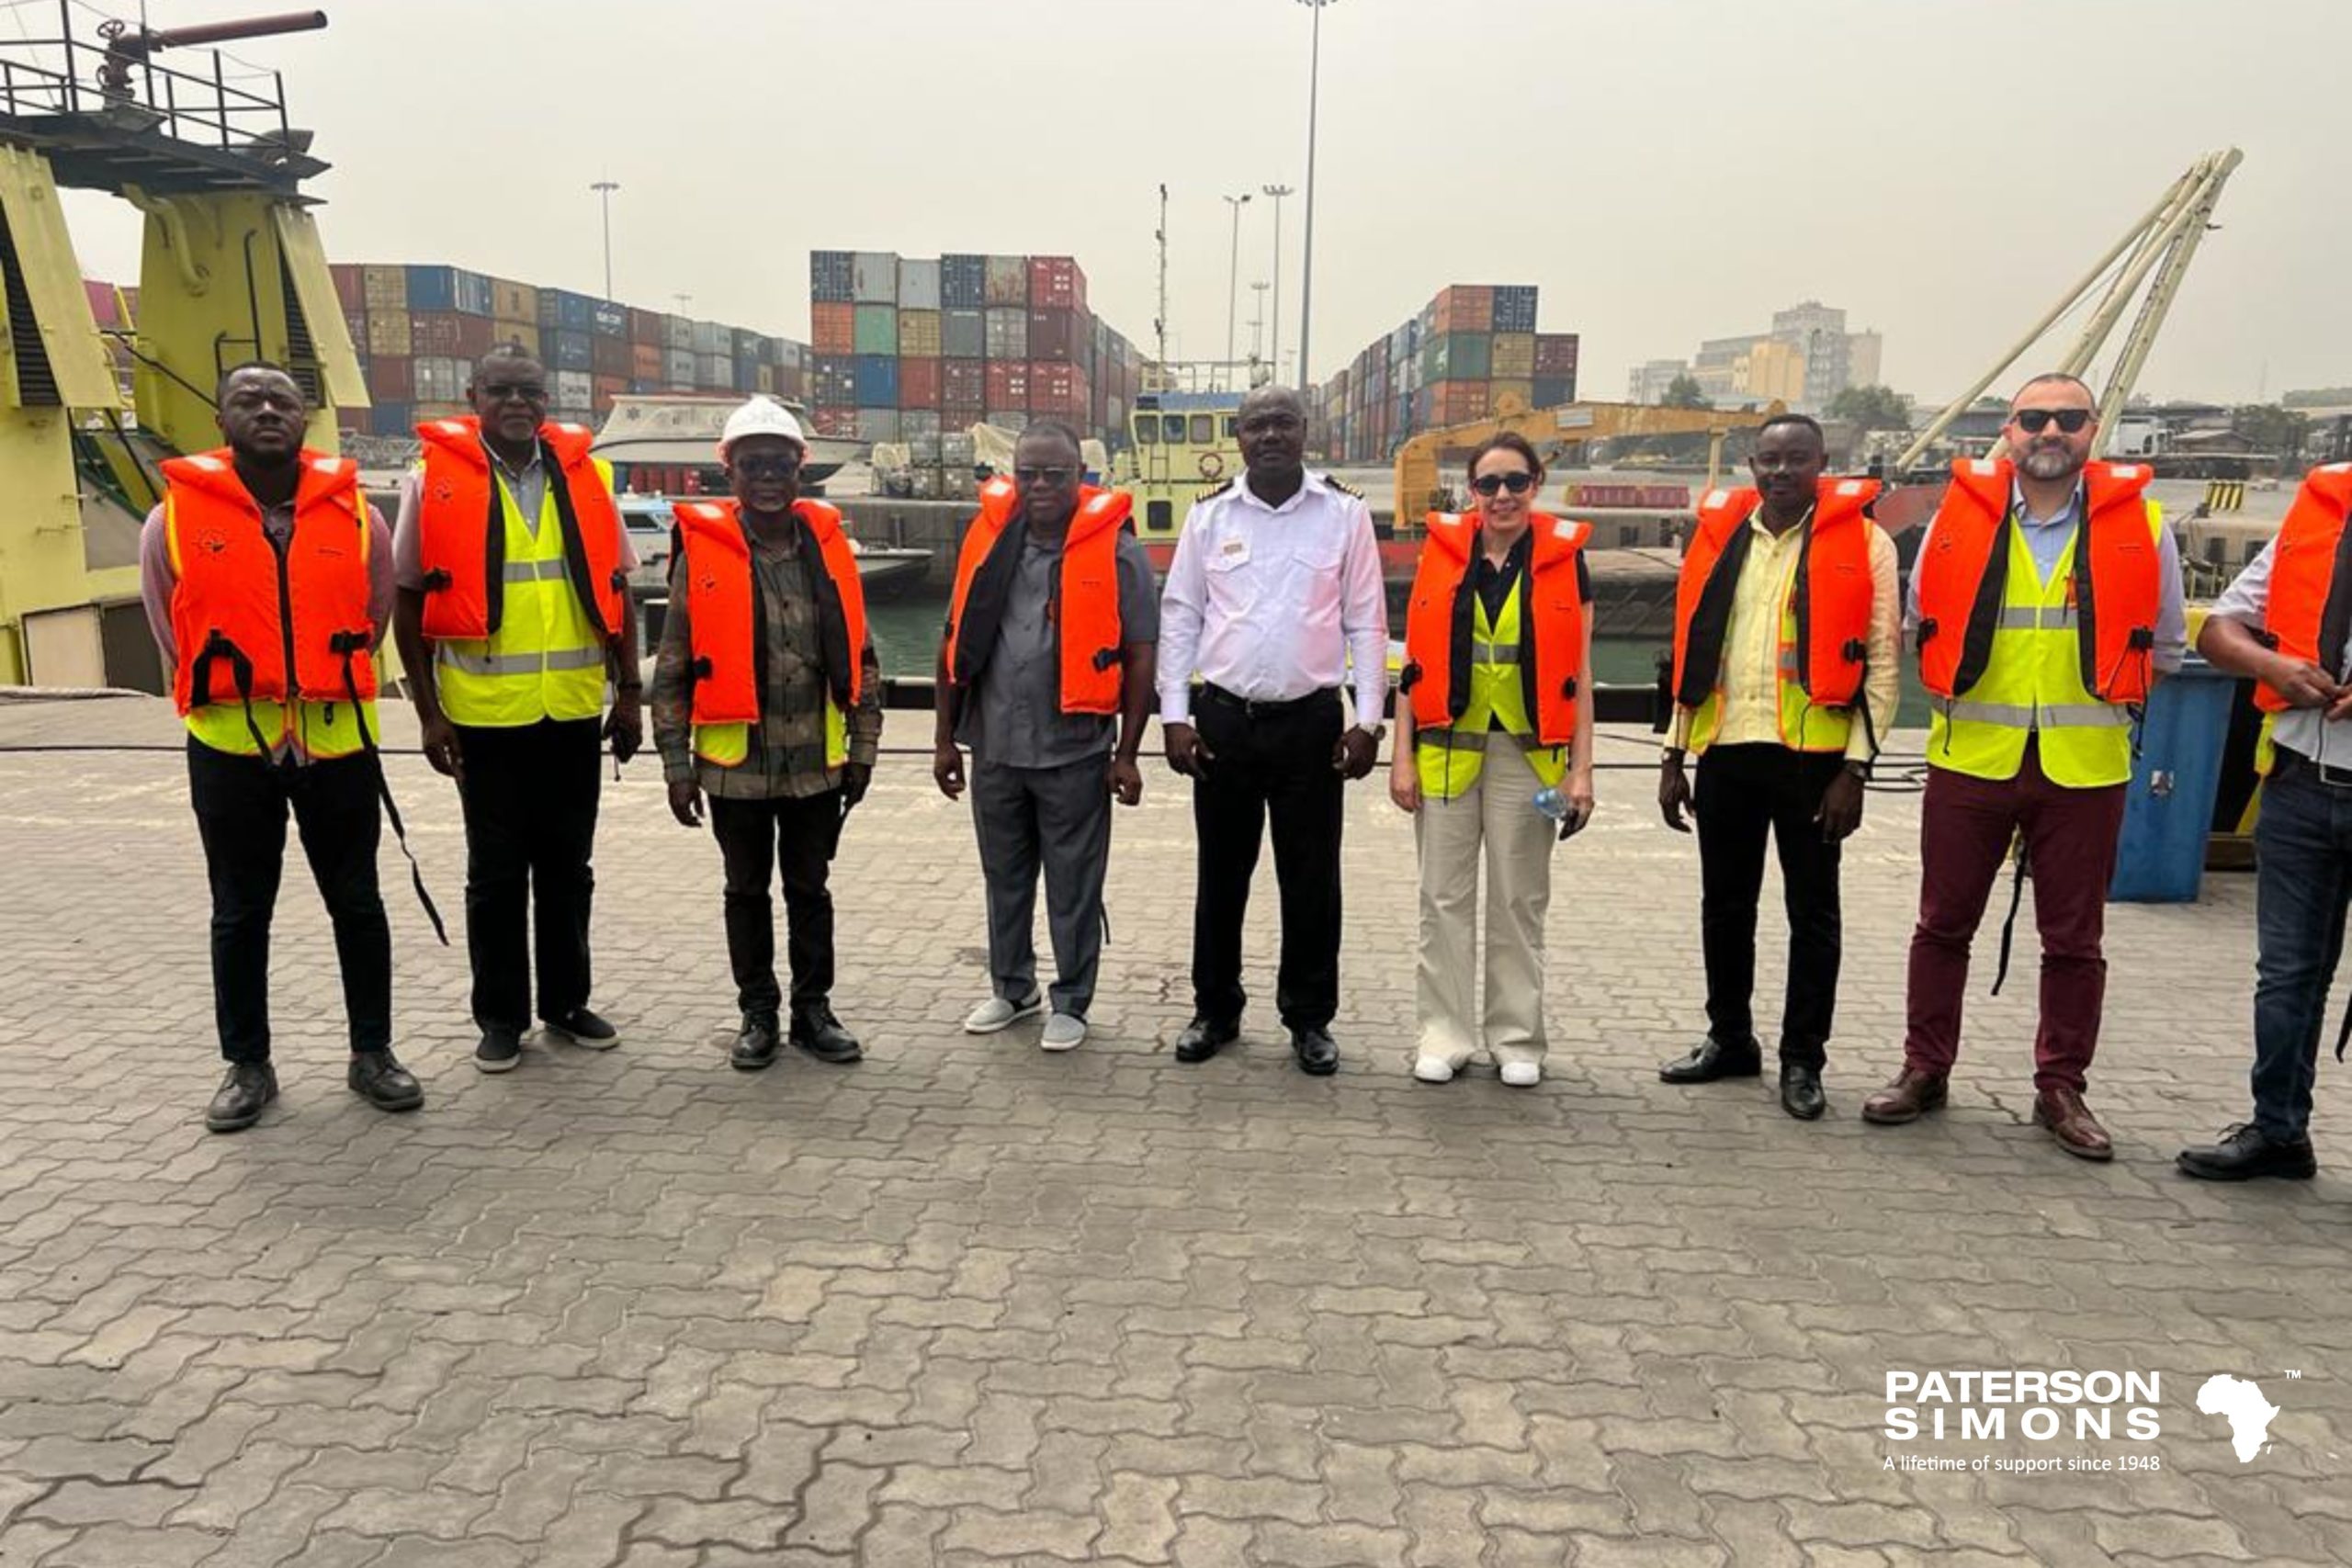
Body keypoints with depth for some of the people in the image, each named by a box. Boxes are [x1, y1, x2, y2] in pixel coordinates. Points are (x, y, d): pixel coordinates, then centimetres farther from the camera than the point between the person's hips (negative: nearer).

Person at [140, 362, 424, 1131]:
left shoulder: (356, 514, 1)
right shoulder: (175, 519, -2)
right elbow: (172, 632, 9)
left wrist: (328, 689, 13)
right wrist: (223, 693, 11)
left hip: (337, 740, 1)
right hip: (229, 746, 0)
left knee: (356, 902, 9)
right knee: (240, 912, 10)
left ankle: (372, 1052, 22)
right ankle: (248, 1065, 23)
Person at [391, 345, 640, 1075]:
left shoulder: (584, 477, 5)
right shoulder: (433, 481, -2)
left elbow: (615, 592, 10)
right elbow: (410, 604, 0)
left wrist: (628, 694, 6)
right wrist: (429, 712, -4)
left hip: (576, 708, 2)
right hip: (485, 711, -2)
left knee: (567, 865, 13)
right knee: (497, 872, 8)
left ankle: (567, 1002, 26)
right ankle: (501, 1017, 21)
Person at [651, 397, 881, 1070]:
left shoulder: (827, 546, 1)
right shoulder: (701, 550, -5)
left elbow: (859, 657, 6)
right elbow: (672, 669, -3)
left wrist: (863, 748, 4)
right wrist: (676, 764, -5)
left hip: (816, 762, 1)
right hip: (735, 762, -1)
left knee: (809, 888, 13)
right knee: (747, 890, 13)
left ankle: (813, 1009, 26)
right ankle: (758, 1014, 26)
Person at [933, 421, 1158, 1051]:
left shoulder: (1115, 549, -7)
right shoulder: (987, 539, 4)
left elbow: (1139, 655, -5)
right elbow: (956, 644, 9)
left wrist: (1126, 753, -7)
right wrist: (946, 738, 9)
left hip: (1074, 753, -4)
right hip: (995, 749, 4)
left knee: (1073, 887, 7)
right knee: (1004, 879, 18)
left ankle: (1071, 1003, 24)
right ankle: (1012, 988, 36)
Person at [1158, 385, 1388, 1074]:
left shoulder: (1345, 513, 0)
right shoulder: (1209, 515, 3)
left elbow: (1366, 622, 1)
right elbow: (1179, 616, 5)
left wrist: (1367, 719, -3)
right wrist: (1174, 714, -1)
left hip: (1311, 720, -1)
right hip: (1223, 718, 1)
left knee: (1311, 878, 7)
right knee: (1221, 872, 11)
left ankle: (1309, 1018, 22)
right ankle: (1216, 1009, 26)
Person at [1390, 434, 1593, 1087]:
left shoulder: (1564, 558, 2)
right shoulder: (1441, 553, 3)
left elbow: (1577, 675, 2)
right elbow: (1414, 664, 4)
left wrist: (1580, 767, -3)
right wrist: (1402, 756, -1)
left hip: (1526, 751, -1)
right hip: (1446, 746, 1)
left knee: (1519, 901, 8)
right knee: (1445, 898, 6)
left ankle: (1516, 1039, 19)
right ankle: (1444, 1033, 16)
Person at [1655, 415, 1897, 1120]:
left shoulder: (1863, 542, -2)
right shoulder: (1719, 535, 10)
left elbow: (1881, 663, -4)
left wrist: (1855, 768, -10)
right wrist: (1674, 755, 9)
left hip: (1812, 753, -4)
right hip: (1725, 750, 4)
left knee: (1812, 910, 6)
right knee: (1724, 904, 13)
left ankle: (1802, 1061, 18)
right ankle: (1730, 1040, 28)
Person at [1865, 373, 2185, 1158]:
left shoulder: (2140, 526, 0)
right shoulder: (1959, 516, 0)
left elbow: (2164, 645, 12)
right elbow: (1924, 626, 13)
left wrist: (2102, 695, 8)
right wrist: (1961, 689, 9)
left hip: (2085, 765, 0)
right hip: (1970, 757, 0)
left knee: (2074, 938, 9)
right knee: (1943, 924, 8)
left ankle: (2061, 1088, 22)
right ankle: (1924, 1070, 21)